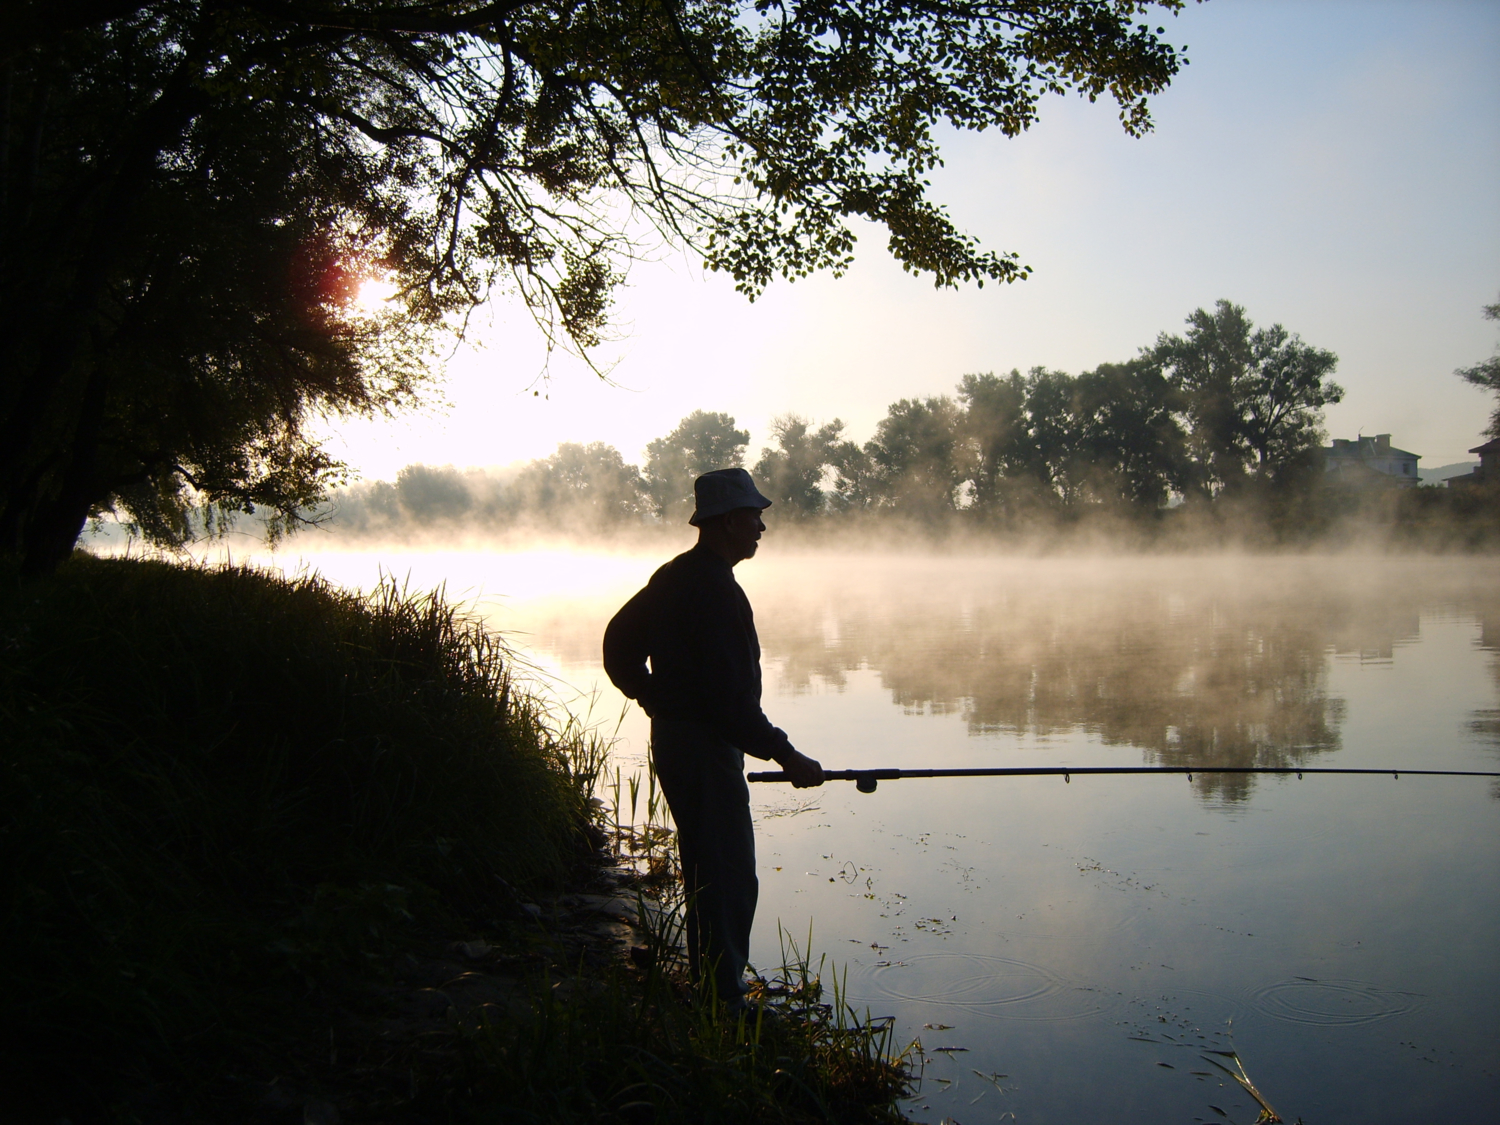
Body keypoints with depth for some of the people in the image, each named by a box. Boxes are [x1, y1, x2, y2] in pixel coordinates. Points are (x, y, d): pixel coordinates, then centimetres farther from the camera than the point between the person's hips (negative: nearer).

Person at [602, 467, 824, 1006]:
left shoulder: (672, 577, 11)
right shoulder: (714, 589, -20)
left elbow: (619, 649, 19)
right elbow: (730, 697, -25)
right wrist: (787, 757, -21)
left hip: (674, 735, 11)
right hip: (704, 746, -11)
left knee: (710, 874, 19)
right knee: (730, 878, -4)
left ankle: (708, 991, 29)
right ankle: (724, 1003, 3)